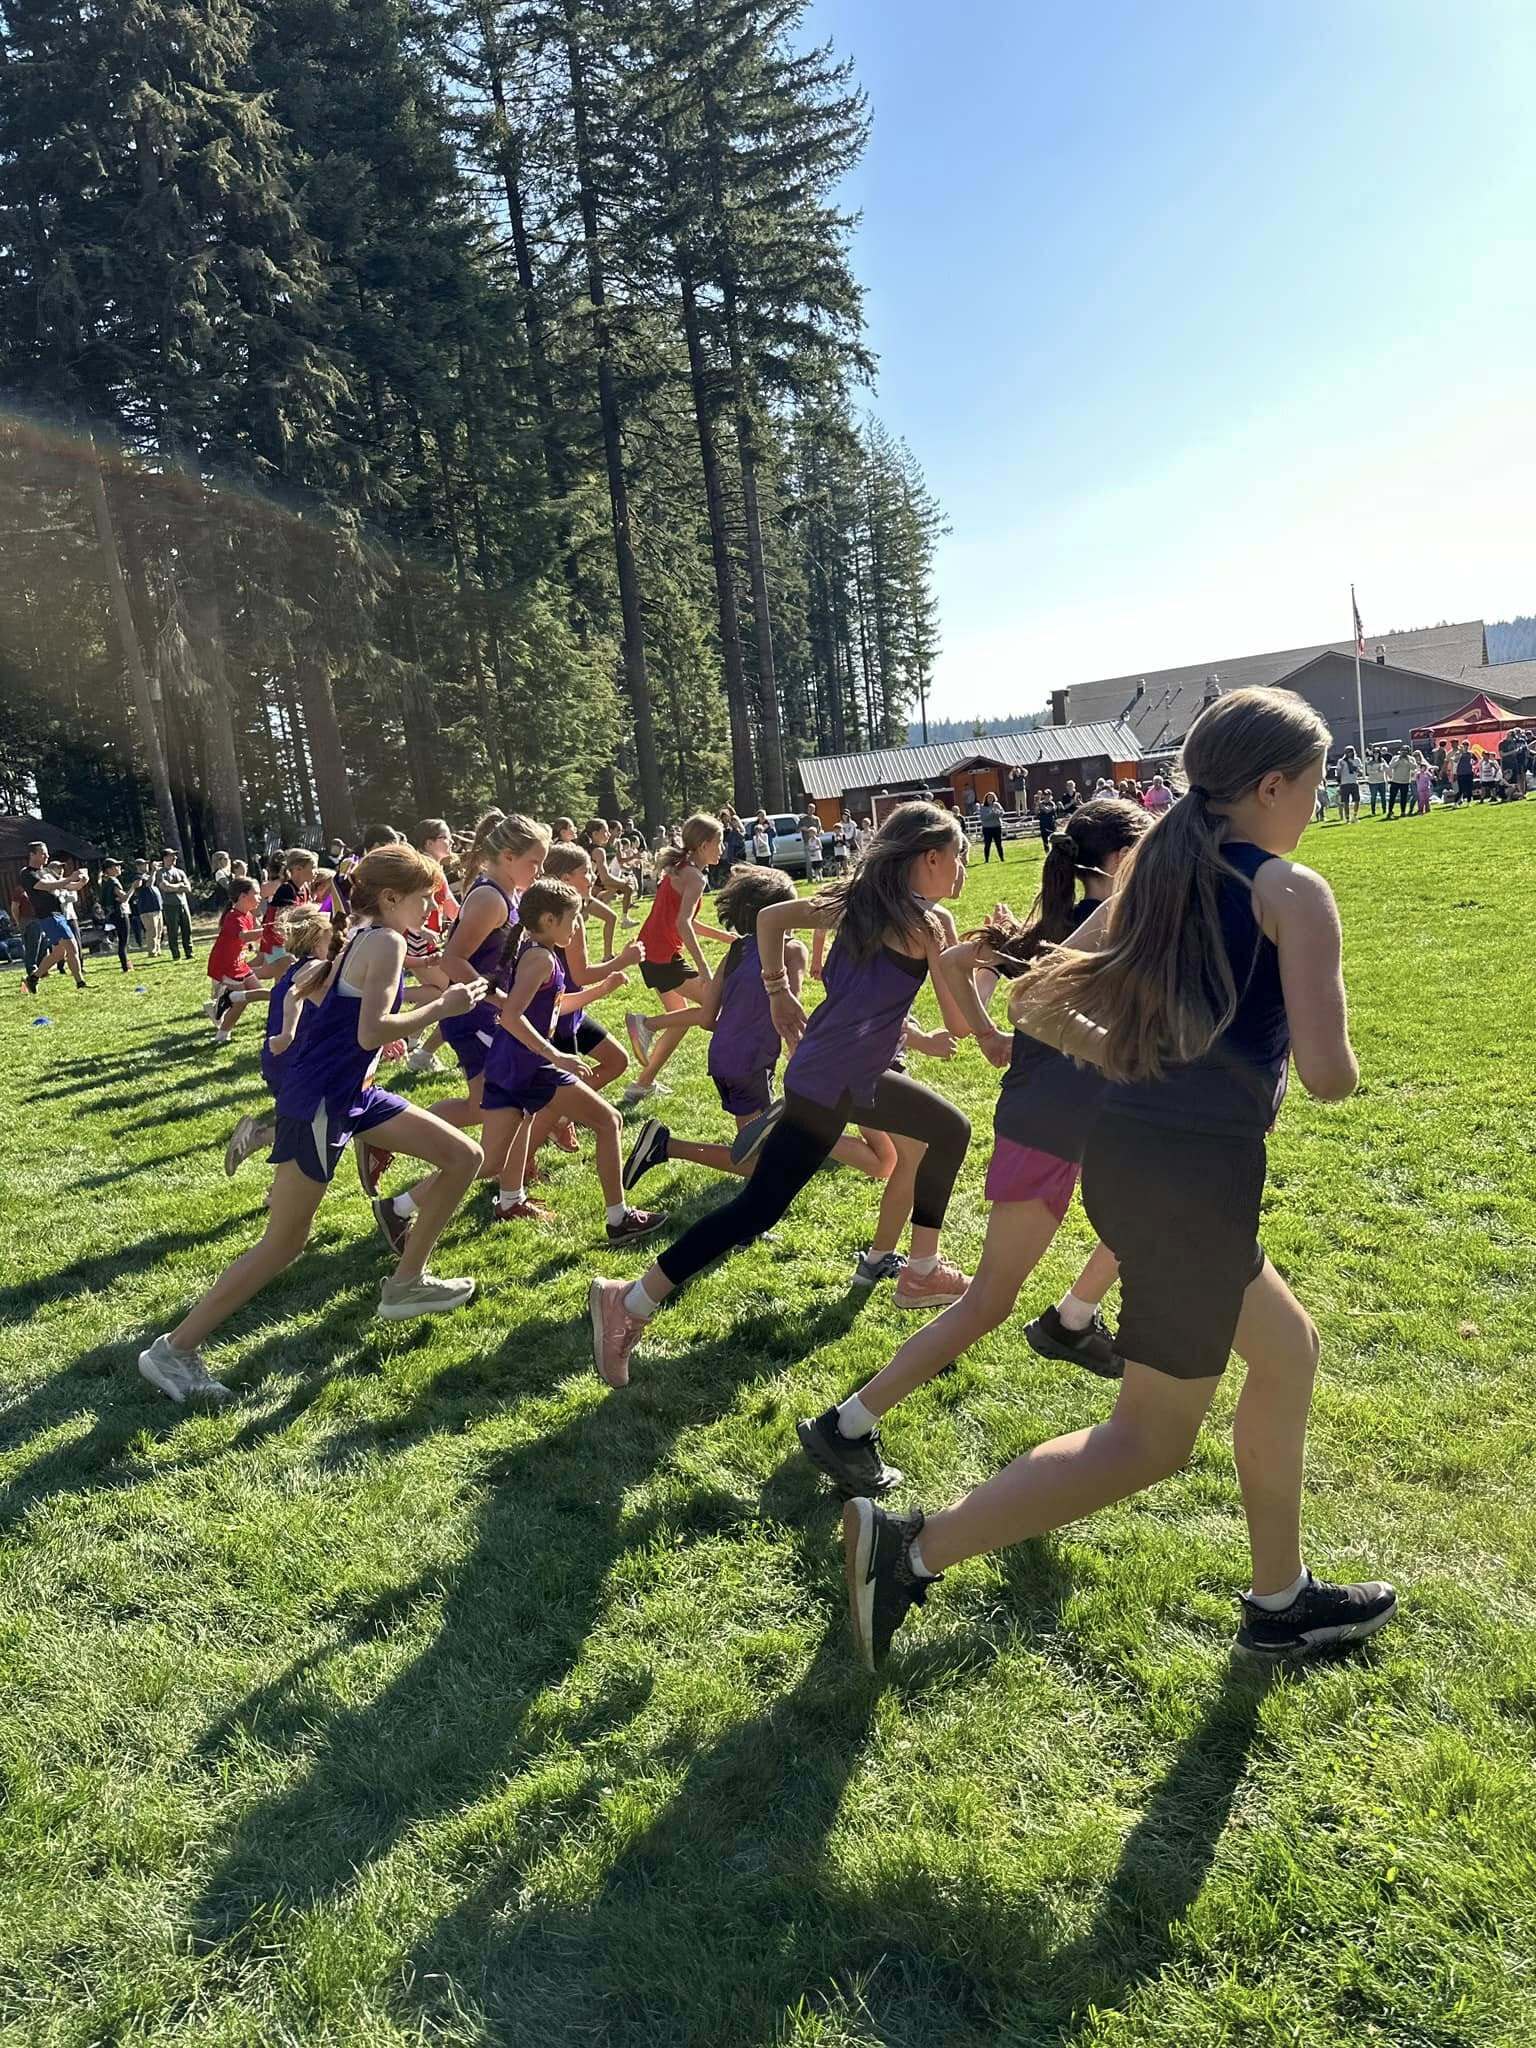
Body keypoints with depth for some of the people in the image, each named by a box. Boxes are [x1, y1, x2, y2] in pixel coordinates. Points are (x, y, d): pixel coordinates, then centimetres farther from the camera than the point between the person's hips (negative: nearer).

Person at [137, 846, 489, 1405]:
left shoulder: (356, 938, 12)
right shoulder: (387, 942, -17)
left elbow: (306, 985, 21)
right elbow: (372, 1033, -26)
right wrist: (443, 1006, -18)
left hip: (352, 1092, 10)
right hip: (317, 1101, -10)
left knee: (464, 1156, 9)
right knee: (285, 1241, -2)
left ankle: (405, 1284, 20)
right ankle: (175, 1349, 9)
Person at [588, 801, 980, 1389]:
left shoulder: (857, 898, 12)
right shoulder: (932, 920, -9)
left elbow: (770, 916, 12)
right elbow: (961, 1022, -7)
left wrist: (778, 994, 19)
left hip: (852, 1075, 9)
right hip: (831, 1085, -9)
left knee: (951, 1131, 22)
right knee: (757, 1209, -4)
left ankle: (922, 1273, 31)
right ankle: (630, 1303, -4)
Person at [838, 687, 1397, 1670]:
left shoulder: (1154, 877, 12)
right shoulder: (1295, 893, -9)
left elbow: (1040, 1001, 11)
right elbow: (1328, 1074, -16)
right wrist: (1342, 1064, 7)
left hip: (1123, 1150, 9)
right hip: (1201, 1173, -9)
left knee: (1289, 1350, 26)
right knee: (1153, 1439, 5)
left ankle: (1281, 1602, 39)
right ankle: (912, 1549, 0)